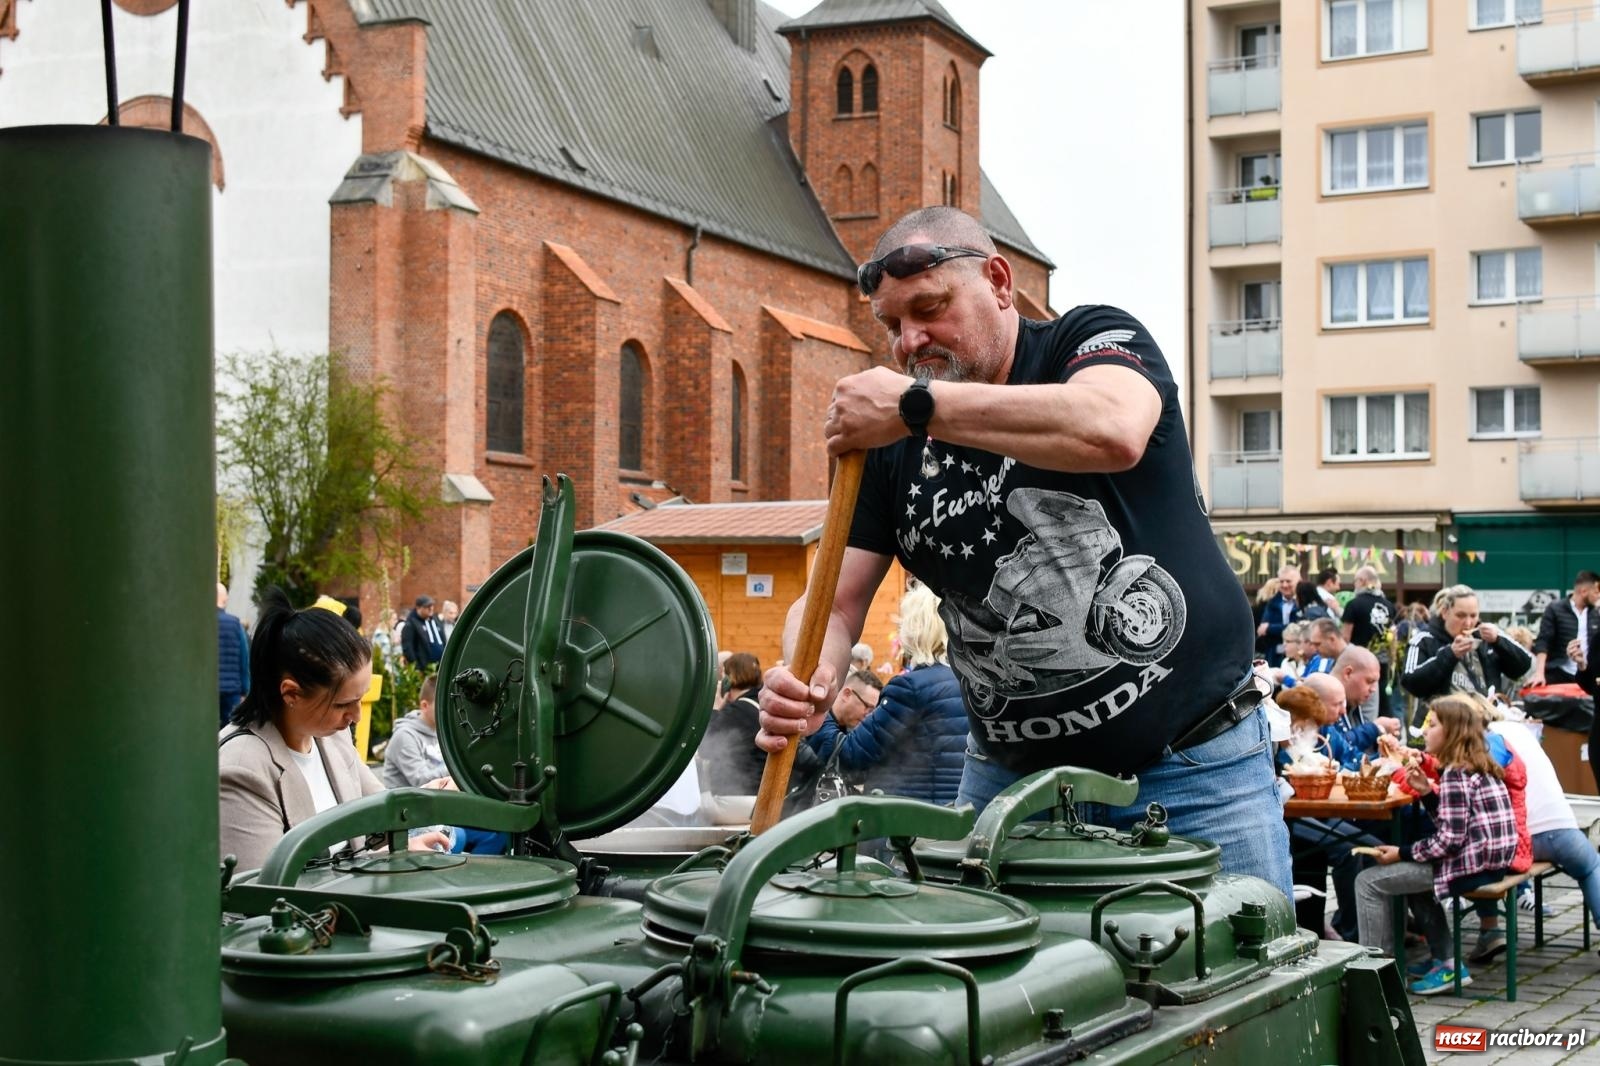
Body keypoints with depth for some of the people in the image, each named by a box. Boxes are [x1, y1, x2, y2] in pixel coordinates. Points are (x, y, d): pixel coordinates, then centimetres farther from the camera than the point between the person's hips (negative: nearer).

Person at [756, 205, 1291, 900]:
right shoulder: (889, 446, 6)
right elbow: (834, 600, 1)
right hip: (1011, 775, 4)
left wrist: (918, 402, -26)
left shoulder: (1096, 340, -5)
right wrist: (806, 682, -23)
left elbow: (1114, 431, -30)